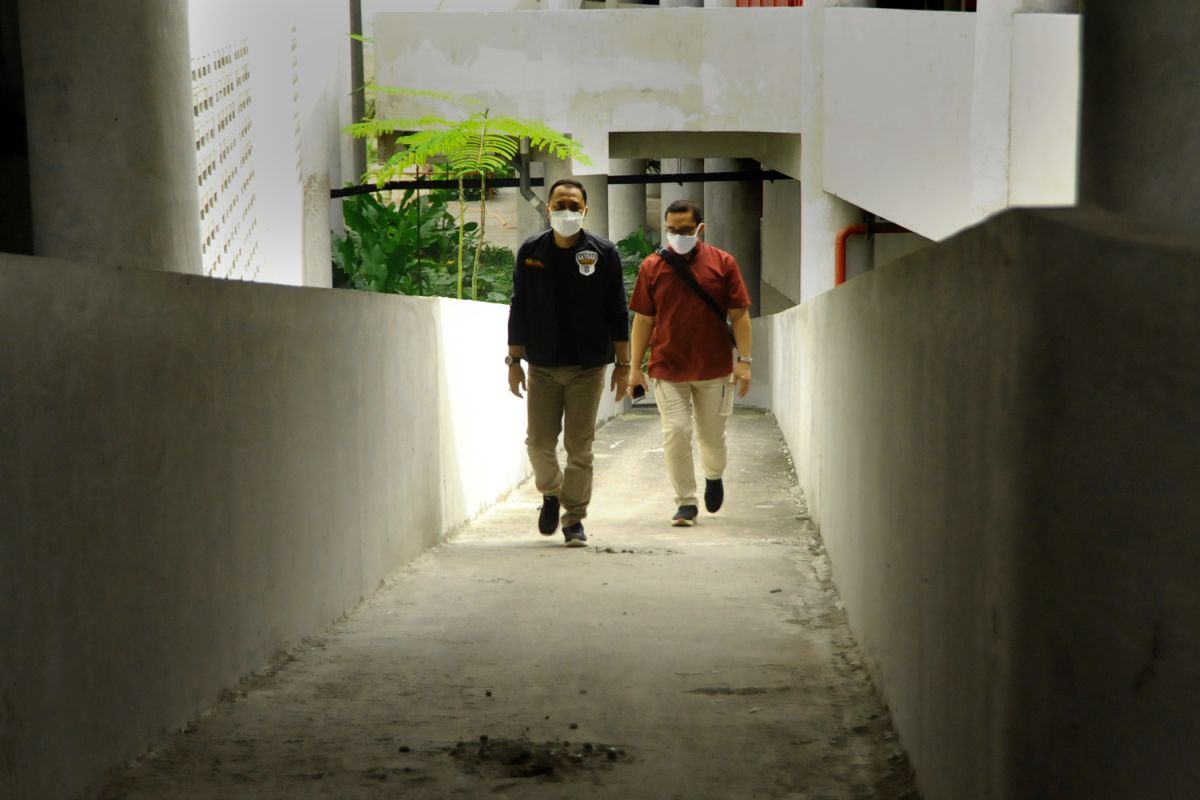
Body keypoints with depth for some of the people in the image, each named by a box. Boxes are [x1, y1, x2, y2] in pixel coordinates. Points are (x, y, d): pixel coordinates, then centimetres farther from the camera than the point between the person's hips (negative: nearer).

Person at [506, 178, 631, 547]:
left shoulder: (603, 253, -1)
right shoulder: (530, 252, 3)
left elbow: (617, 312, 1)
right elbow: (519, 310, 6)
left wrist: (623, 364, -2)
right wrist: (514, 362, 4)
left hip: (587, 366, -1)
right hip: (542, 365, 2)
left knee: (580, 446, -1)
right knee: (539, 442, 2)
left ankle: (574, 519, 10)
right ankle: (551, 493, 30)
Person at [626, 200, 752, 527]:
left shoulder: (722, 263, -1)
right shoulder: (652, 267, 2)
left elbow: (739, 314, 0)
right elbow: (643, 320, 5)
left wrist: (744, 360, -6)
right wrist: (635, 367, 3)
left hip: (714, 367, 0)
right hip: (668, 369, 0)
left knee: (712, 434, 12)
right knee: (675, 433, -5)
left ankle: (714, 476, 43)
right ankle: (686, 503, 6)